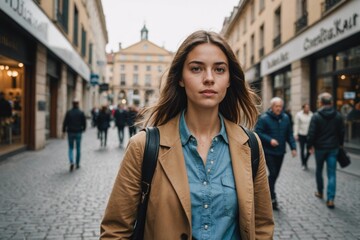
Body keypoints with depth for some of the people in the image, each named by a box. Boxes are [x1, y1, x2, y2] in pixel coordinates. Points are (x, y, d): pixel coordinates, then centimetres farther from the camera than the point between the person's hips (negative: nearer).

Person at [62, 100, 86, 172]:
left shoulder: (68, 112, -5)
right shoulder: (81, 113, -5)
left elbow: (65, 122, -4)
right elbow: (84, 123, -1)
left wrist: (64, 131, 5)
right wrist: (83, 129, 16)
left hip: (70, 132, 0)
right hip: (78, 133, 0)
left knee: (71, 148, 9)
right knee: (78, 148, 11)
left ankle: (71, 162, -12)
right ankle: (77, 164, 16)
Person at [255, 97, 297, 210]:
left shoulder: (285, 118, 6)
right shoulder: (264, 118, -11)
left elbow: (289, 134, 10)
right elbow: (258, 132, -12)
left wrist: (293, 147, 2)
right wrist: (270, 140, -20)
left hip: (280, 151, 5)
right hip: (269, 151, -5)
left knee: (276, 174, 13)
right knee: (273, 173, -9)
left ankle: (269, 191, 31)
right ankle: (272, 197, 1)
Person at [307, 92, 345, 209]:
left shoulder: (316, 116, -11)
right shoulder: (338, 115, 0)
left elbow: (311, 133, -13)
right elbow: (342, 132, 6)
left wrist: (310, 145, -1)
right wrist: (340, 144, 19)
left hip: (320, 147, -2)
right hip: (333, 148, 2)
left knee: (319, 170, 18)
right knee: (332, 173, 1)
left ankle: (320, 192, 32)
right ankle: (330, 199, -5)